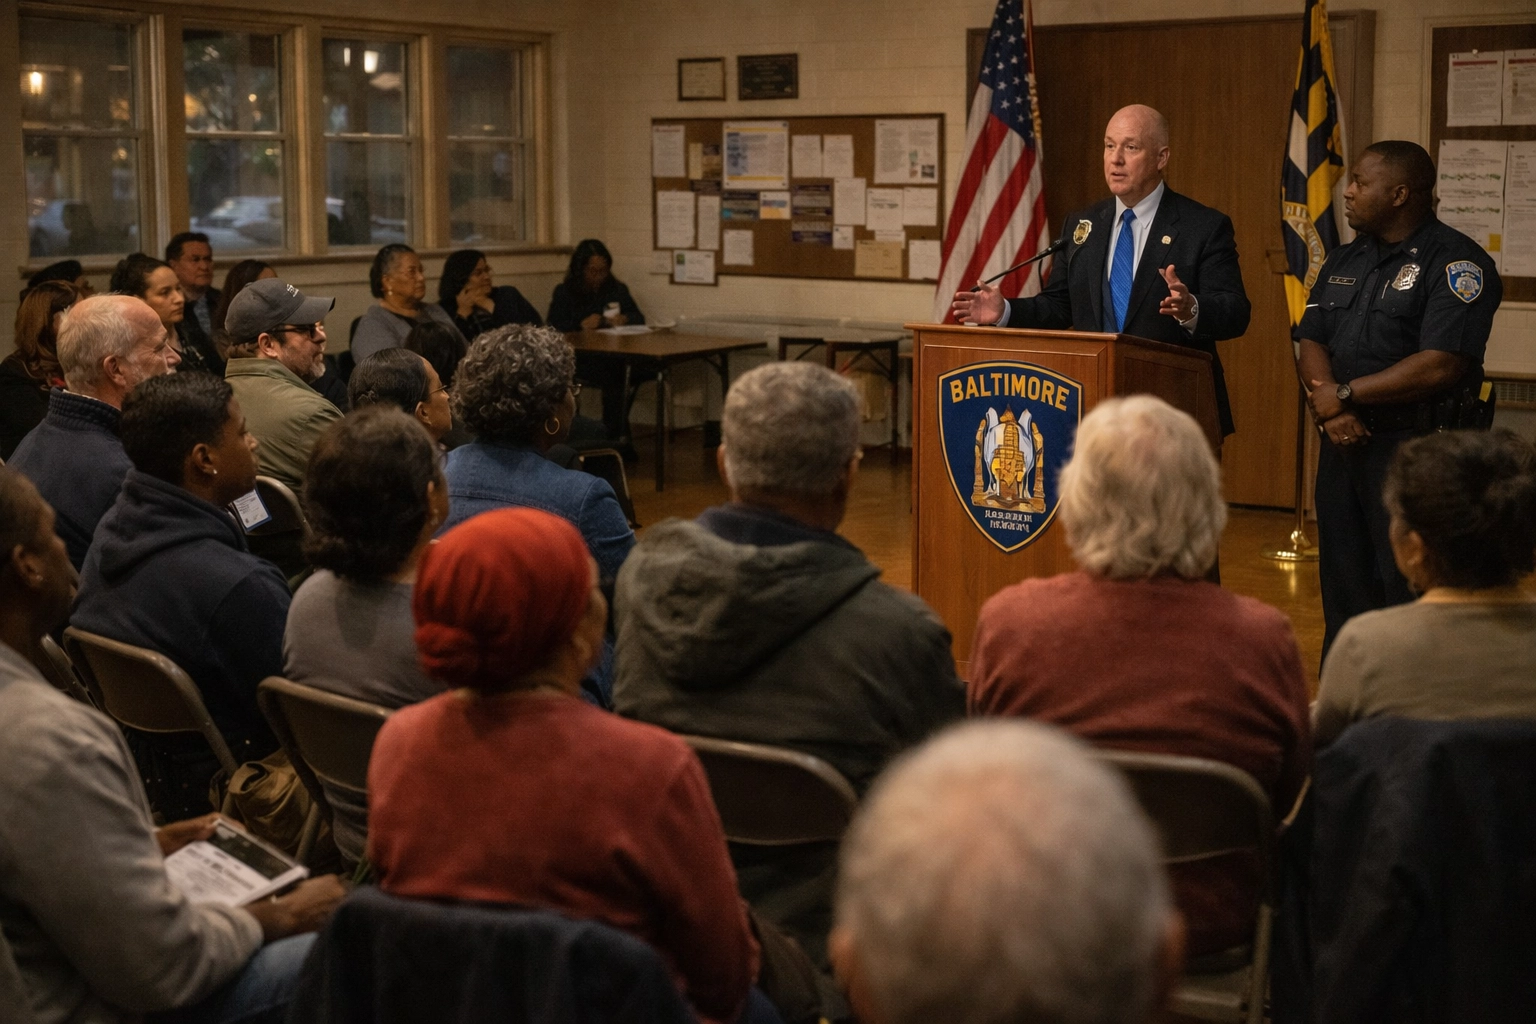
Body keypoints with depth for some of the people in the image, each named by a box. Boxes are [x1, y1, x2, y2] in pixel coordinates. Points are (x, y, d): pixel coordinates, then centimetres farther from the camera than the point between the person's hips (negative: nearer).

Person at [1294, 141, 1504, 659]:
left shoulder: (1456, 263, -9)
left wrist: (1345, 394, -12)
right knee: (1343, 591, 12)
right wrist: (1329, 408, -10)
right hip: (1344, 443, 7)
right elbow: (1310, 344, 10)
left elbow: (1439, 366, -19)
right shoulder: (1344, 260, 14)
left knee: (1409, 594, -4)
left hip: (1416, 449, -7)